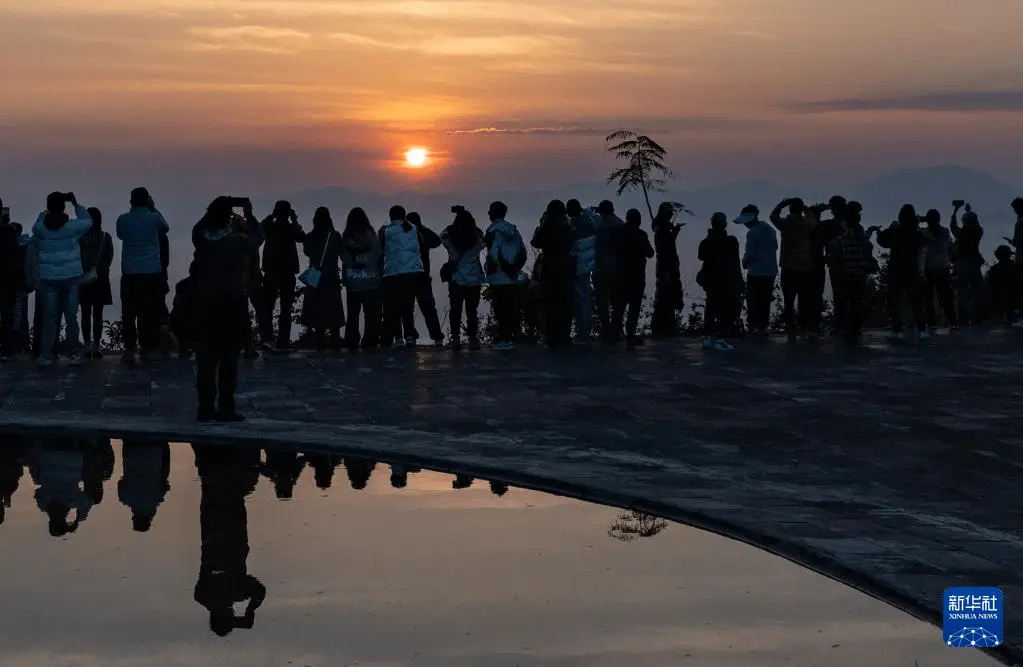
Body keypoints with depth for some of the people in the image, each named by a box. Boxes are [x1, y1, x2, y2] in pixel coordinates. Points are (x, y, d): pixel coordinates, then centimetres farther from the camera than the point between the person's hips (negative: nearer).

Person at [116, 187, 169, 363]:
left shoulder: (123, 219, 0)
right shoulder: (154, 217, -3)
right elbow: (165, 228, 19)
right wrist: (154, 208, 23)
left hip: (129, 273, 1)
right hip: (151, 272, -1)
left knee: (129, 312, 4)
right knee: (148, 312, 5)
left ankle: (129, 350, 2)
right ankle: (145, 348, 7)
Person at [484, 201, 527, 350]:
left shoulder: (493, 230, -11)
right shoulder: (513, 230, 11)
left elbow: (493, 254, -19)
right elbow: (523, 252, 10)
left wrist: (489, 267, -4)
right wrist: (516, 268, 15)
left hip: (498, 278, -7)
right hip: (513, 278, 7)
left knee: (501, 309, -3)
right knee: (512, 308, 12)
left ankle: (504, 339, -4)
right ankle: (511, 337, 17)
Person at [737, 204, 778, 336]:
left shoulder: (753, 233, -19)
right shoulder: (769, 229, 6)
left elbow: (749, 253, -18)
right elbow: (775, 247, 13)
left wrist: (744, 263, 1)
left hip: (756, 272, -8)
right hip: (771, 271, 8)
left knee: (753, 301, 2)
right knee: (765, 301, 14)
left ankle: (754, 326, 2)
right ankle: (764, 326, 17)